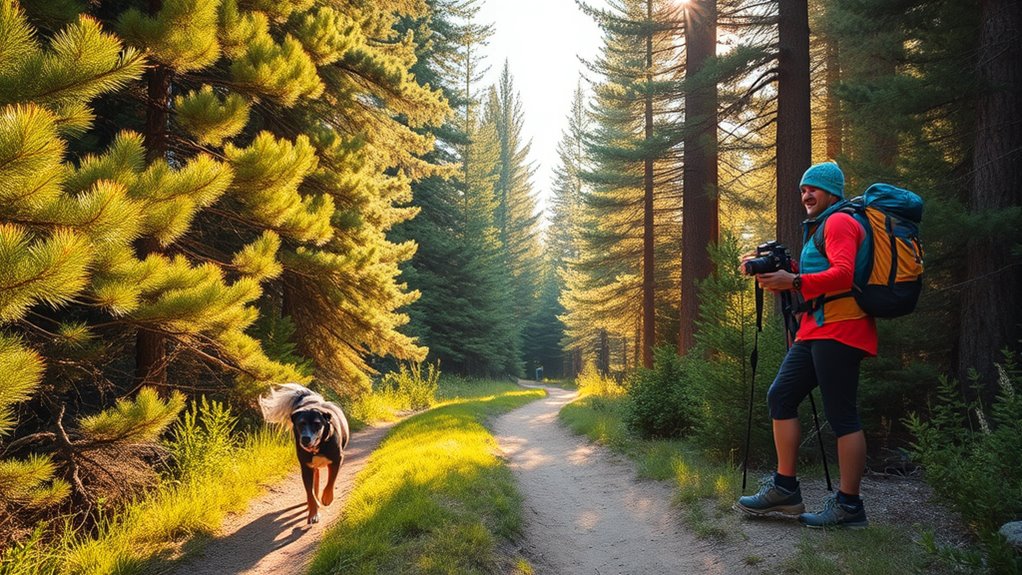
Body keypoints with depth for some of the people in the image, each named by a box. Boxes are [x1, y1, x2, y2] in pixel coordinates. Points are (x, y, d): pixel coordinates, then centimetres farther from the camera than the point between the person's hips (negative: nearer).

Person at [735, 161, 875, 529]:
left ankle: (849, 505, -4)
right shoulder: (817, 228, 26)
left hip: (838, 329, -10)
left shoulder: (839, 222, -5)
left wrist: (794, 282, -26)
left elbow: (843, 274, -20)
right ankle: (785, 490, 8)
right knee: (781, 396, 6)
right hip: (816, 329, 11)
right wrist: (771, 271, 13)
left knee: (841, 415, -9)